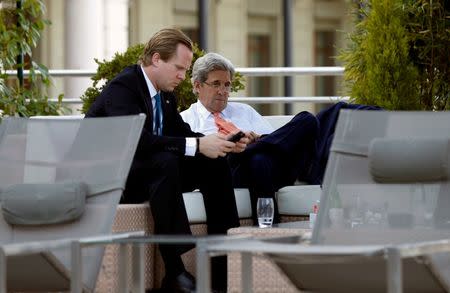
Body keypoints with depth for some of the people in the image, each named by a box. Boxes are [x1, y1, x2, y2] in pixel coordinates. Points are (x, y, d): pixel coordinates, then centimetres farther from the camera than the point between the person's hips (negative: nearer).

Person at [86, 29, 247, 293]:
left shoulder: (165, 94, 9)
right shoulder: (123, 87, -19)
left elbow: (183, 133, 11)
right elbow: (137, 139, -33)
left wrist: (224, 143, -9)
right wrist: (198, 145, -34)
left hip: (149, 172, 9)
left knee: (215, 163, -5)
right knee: (165, 162, -35)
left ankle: (223, 261, -11)